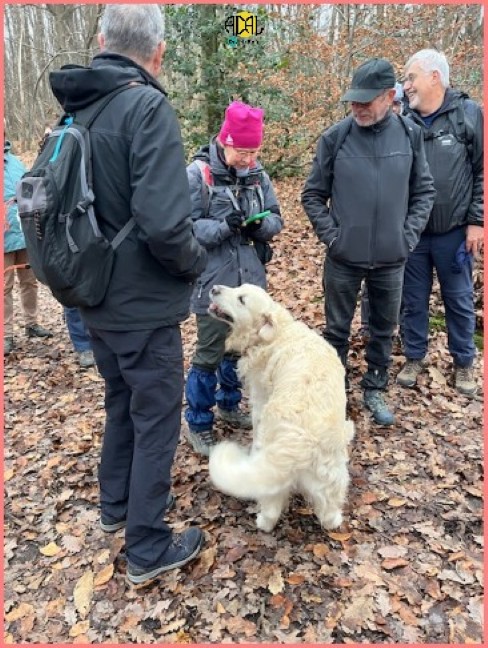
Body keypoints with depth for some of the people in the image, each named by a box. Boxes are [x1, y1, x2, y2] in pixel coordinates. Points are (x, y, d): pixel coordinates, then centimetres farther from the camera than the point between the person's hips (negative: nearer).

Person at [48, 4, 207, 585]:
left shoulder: (77, 109, 6)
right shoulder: (148, 107, -18)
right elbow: (164, 223, -28)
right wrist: (195, 260, -9)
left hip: (96, 299, 8)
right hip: (144, 305, -8)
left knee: (122, 402, 25)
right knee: (156, 419, 7)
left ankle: (115, 504, 44)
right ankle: (147, 549, 23)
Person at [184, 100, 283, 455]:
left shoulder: (258, 174, 4)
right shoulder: (198, 173, -12)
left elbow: (275, 219, 8)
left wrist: (261, 225, -14)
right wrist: (224, 226, -27)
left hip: (250, 280, 6)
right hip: (213, 283, -5)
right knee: (209, 354, 3)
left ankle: (230, 404, 41)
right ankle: (199, 424, 21)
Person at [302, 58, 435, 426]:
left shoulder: (410, 136, -2)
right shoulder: (334, 138, -7)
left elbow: (425, 191, 7)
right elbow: (313, 195, 0)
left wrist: (409, 235, -2)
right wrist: (331, 235, -7)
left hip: (391, 259, 2)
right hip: (344, 258, -1)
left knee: (384, 329, 14)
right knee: (337, 330, 10)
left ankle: (375, 390, 33)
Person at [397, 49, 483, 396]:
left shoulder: (469, 114, -4)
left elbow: (483, 172, -3)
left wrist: (477, 221, -7)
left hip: (454, 232, -2)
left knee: (460, 300, 11)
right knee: (414, 300, 11)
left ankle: (464, 363, 28)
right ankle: (415, 358, 29)